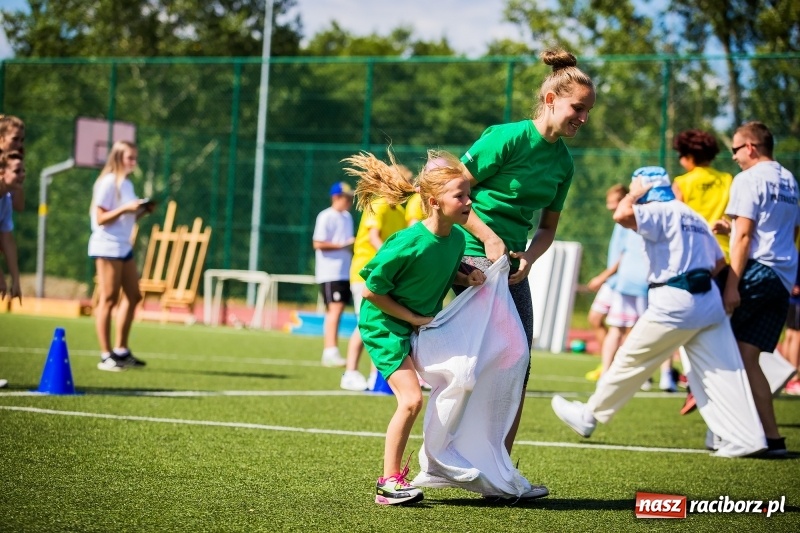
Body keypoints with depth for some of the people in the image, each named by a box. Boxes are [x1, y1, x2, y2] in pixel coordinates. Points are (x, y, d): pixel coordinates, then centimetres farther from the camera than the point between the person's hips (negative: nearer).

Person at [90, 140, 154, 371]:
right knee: (109, 300, -8)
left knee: (133, 296, 10)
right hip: (107, 246, -9)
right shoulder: (108, 183, -11)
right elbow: (100, 218, -15)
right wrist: (125, 208, -23)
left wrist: (143, 211, 3)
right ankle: (106, 356, -5)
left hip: (124, 246, 9)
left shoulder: (127, 184, 15)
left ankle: (121, 351, 17)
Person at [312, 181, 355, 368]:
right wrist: (342, 245, -17)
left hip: (344, 273, 8)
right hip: (330, 273, -8)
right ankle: (330, 351, -18)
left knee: (337, 310, 7)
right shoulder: (326, 217, -9)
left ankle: (329, 352, 10)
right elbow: (318, 244, -15)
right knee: (334, 309, -15)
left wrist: (353, 245, 7)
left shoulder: (347, 217, 16)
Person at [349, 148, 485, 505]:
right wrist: (413, 317, -14)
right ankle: (389, 482, -7)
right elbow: (370, 290, -19)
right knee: (411, 400, -16)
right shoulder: (408, 244, -28)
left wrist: (468, 279, -8)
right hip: (385, 325, -8)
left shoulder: (456, 239, -7)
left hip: (424, 324, 8)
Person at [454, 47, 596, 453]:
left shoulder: (563, 161, 9)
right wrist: (488, 237, -17)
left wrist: (528, 258, -3)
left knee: (518, 367, 5)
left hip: (514, 266, 8)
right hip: (476, 257, -8)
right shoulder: (508, 138, -13)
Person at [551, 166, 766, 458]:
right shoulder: (694, 217, 20)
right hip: (709, 301, 8)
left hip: (674, 303, -8)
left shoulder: (662, 211, -7)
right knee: (721, 372, 2)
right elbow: (719, 261, 22)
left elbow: (622, 215, -22)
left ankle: (589, 415, 17)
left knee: (630, 361, 6)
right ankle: (745, 437, -5)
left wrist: (634, 194, -4)